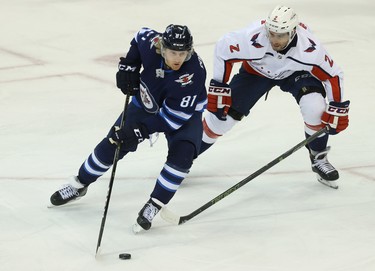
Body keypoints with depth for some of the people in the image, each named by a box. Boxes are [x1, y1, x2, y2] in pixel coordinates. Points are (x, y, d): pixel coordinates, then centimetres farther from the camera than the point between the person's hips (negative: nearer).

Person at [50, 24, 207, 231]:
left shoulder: (193, 73, -38)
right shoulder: (150, 42, -29)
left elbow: (173, 117, -35)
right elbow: (141, 35, -1)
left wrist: (141, 131, -40)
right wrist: (128, 66, -11)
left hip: (184, 112, -3)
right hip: (147, 103, 3)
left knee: (182, 153, -29)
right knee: (113, 144, 0)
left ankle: (154, 206, -15)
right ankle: (79, 185, 23)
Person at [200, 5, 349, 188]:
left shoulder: (310, 49, -37)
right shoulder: (252, 39, -40)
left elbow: (333, 75, -20)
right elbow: (222, 50, -22)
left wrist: (337, 110, -16)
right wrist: (218, 90, -18)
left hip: (295, 71, 0)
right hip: (256, 70, 0)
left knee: (315, 106, -26)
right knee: (225, 112, -6)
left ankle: (318, 158, -1)